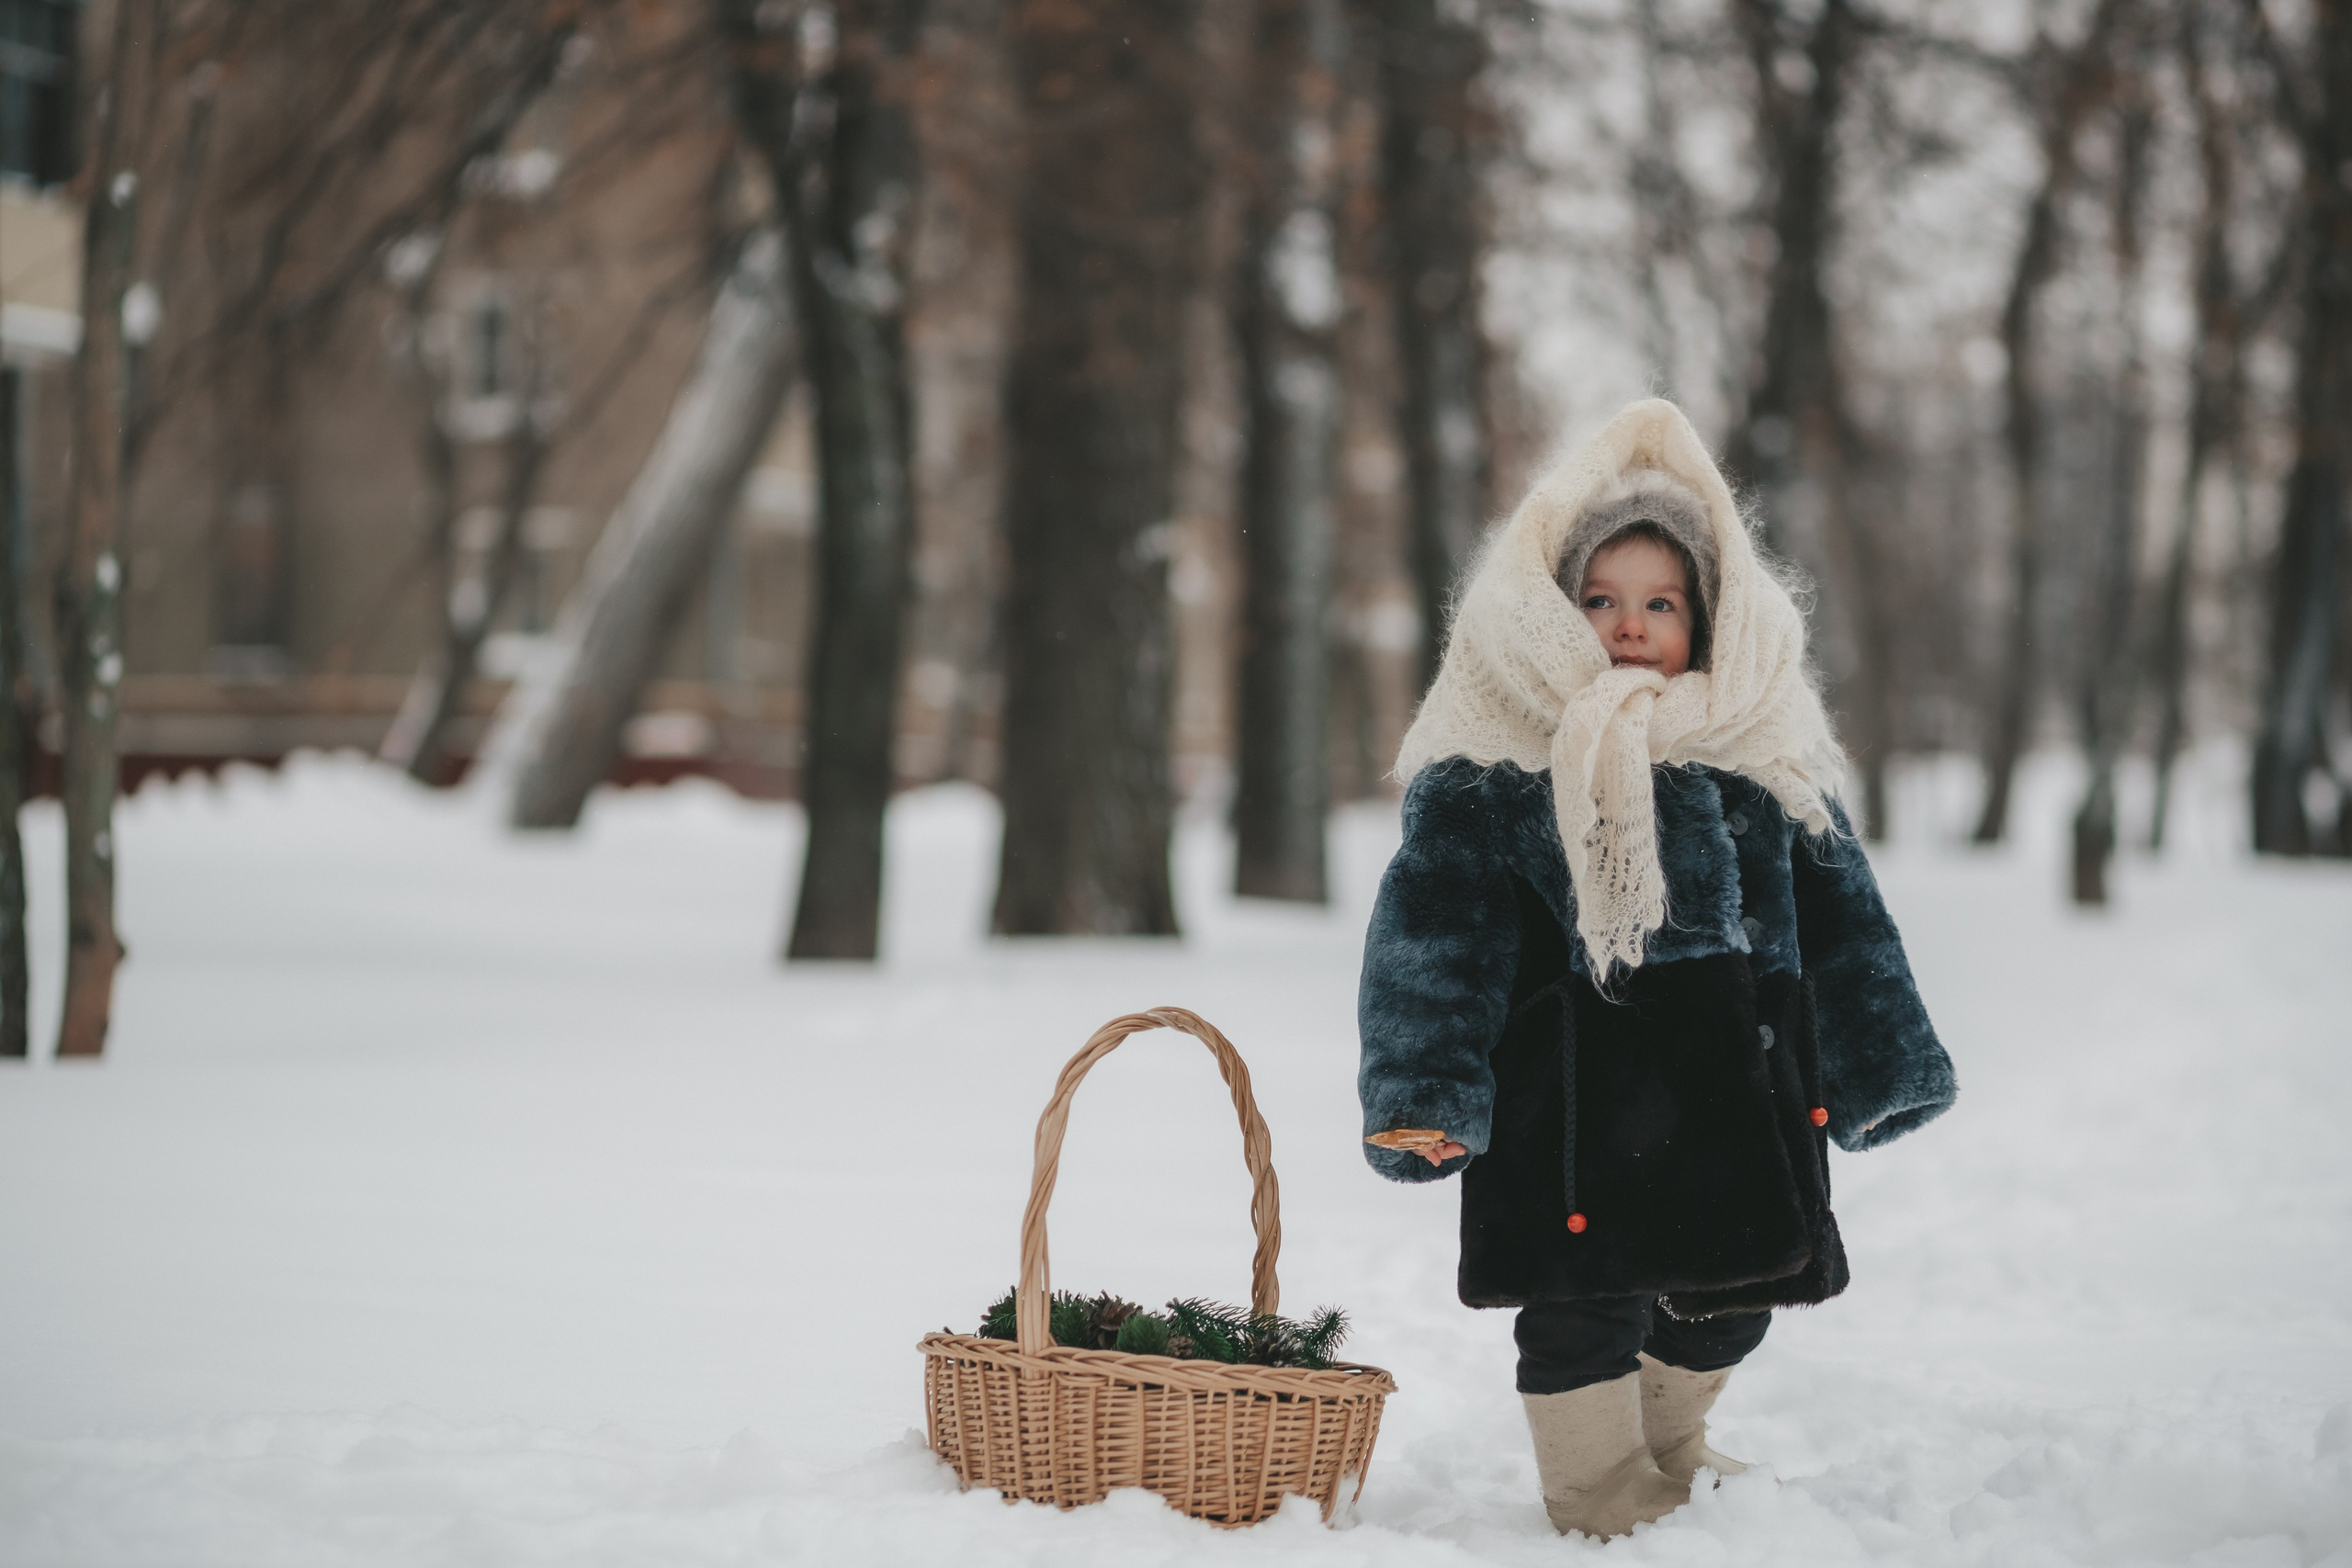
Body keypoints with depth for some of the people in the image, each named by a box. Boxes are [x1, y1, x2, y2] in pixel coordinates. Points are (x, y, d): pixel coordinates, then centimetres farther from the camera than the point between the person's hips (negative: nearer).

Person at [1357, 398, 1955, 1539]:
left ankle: (1670, 1458, 41)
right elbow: (1435, 926, -10)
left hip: (1732, 1090, 5)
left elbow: (1836, 920, 16)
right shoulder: (1491, 770, -4)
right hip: (1572, 1093, -5)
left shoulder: (1762, 763, 10)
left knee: (1728, 1298, 16)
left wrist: (1878, 1071, 16)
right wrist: (1425, 1092, -20)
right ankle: (1608, 1507, 17)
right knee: (1587, 1311, -1)